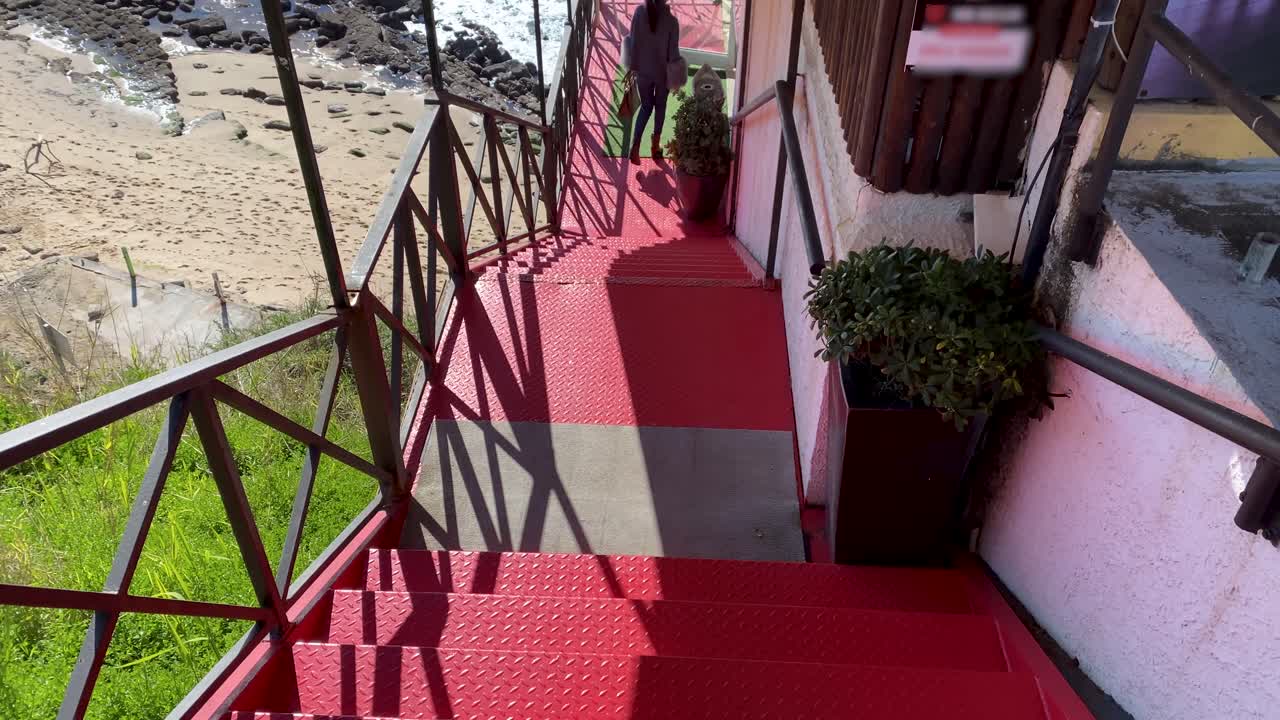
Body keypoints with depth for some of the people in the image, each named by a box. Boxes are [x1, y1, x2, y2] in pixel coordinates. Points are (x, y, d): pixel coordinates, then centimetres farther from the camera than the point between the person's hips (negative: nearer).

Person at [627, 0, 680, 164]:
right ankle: (656, 144, 33)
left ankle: (635, 146, 5)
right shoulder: (671, 21, -20)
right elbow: (673, 53, -14)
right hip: (662, 72, -2)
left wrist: (633, 67, 8)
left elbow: (633, 42, -5)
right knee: (660, 106, 22)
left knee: (646, 107, 18)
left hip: (643, 71, 2)